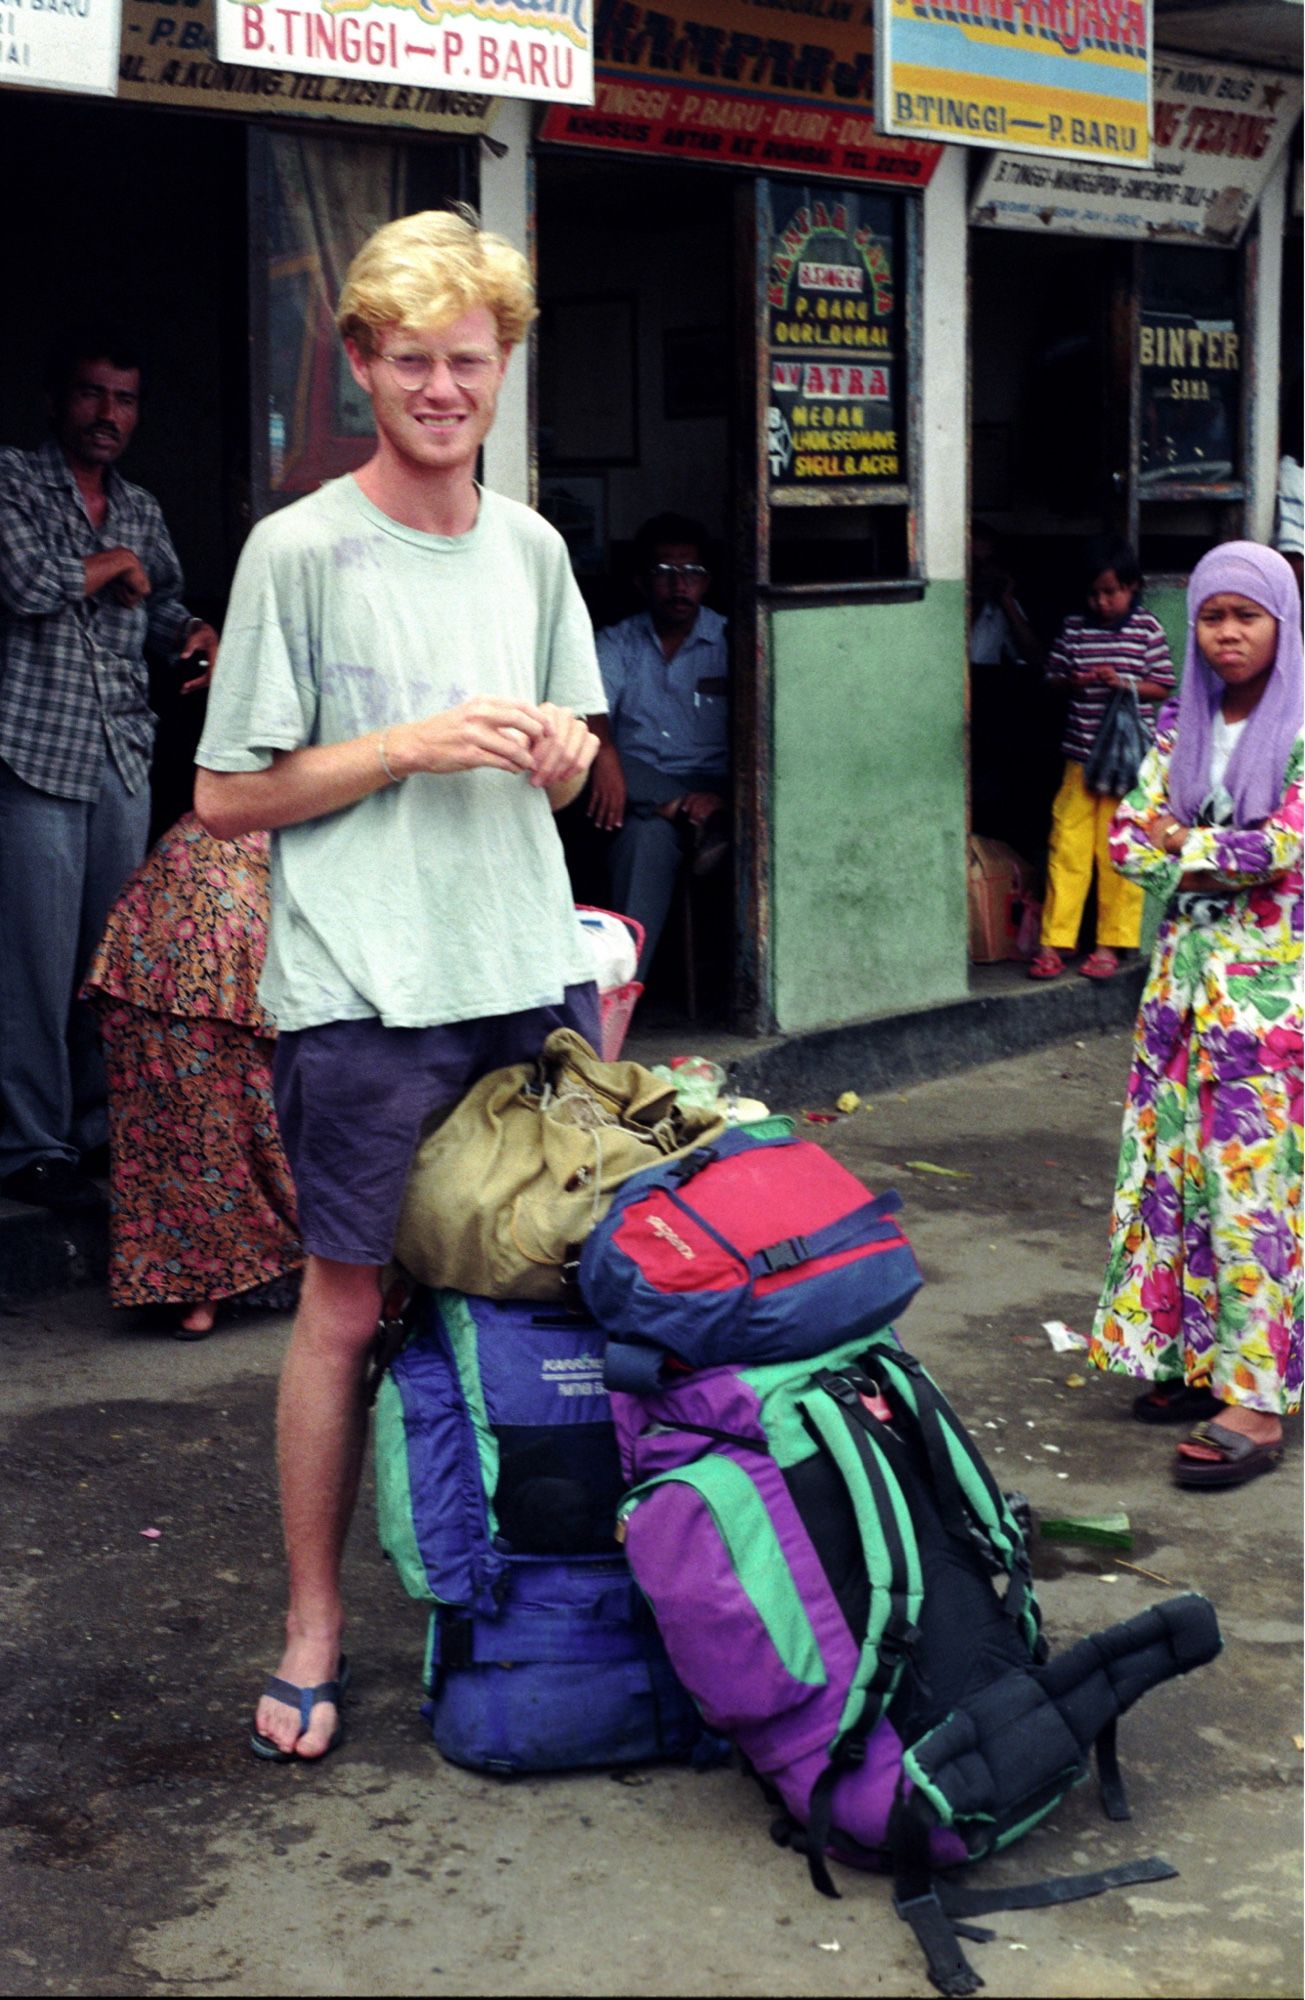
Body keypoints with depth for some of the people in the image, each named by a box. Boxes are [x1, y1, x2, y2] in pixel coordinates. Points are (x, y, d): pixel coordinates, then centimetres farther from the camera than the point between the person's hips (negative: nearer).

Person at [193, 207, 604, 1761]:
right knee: (347, 1304, 2)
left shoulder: (531, 549, 10)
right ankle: (313, 1629, 16)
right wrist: (411, 746, -14)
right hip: (365, 993, -5)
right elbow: (228, 797, -5)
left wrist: (561, 749, -3)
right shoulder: (300, 552, -5)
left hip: (534, 973, 5)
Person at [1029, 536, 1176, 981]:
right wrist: (1075, 681, -8)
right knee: (1066, 847, 1)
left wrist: (1122, 682, -15)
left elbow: (1162, 688, 1)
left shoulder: (1147, 630, -1)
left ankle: (1112, 943, 12)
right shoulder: (1075, 627, 6)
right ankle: (1053, 941, 6)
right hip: (1080, 755, 2)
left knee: (1117, 852, 2)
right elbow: (1052, 674, 14)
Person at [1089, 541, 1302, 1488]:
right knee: (1174, 1161, 6)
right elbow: (1131, 837, 4)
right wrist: (1224, 860, -12)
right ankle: (1196, 1355, 17)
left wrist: (1184, 844, -4)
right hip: (1187, 971, 6)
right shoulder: (1183, 725, 11)